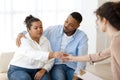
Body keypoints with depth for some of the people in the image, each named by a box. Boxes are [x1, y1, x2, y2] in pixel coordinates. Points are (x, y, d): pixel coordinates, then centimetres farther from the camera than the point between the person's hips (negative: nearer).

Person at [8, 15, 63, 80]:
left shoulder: (45, 40, 3)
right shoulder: (23, 41, -16)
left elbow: (50, 60, 2)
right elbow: (33, 54, -35)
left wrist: (43, 70, -18)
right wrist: (53, 54, -48)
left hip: (37, 71, 4)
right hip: (19, 70, -4)